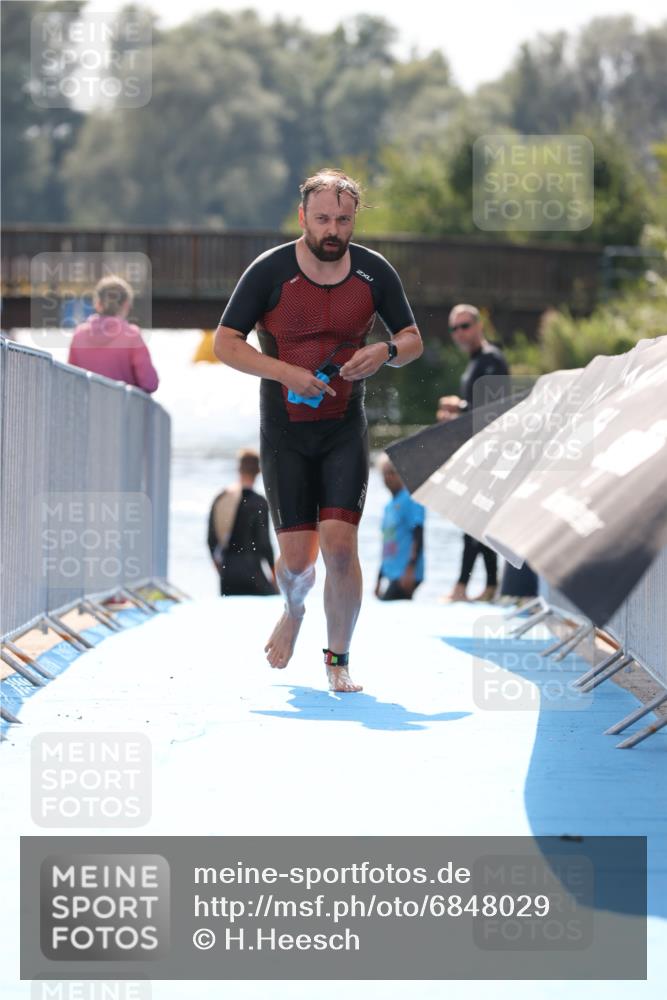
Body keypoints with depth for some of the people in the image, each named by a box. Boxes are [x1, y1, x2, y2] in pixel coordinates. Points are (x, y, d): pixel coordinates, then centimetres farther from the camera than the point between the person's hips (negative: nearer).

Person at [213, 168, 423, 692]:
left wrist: (385, 351, -14)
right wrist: (286, 373, -19)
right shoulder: (270, 271, -7)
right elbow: (225, 343, -5)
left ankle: (339, 660, 3)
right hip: (284, 431, -1)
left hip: (346, 429, 1)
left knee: (340, 542, -13)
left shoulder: (374, 271, 0)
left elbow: (413, 339, 10)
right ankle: (293, 611, 36)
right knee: (296, 558, -2)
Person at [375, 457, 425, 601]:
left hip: (406, 574, -9)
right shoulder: (389, 506, 19)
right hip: (392, 573, 9)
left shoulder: (410, 501, -7)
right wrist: (379, 580, 24)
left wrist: (410, 569, -22)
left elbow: (418, 537, -14)